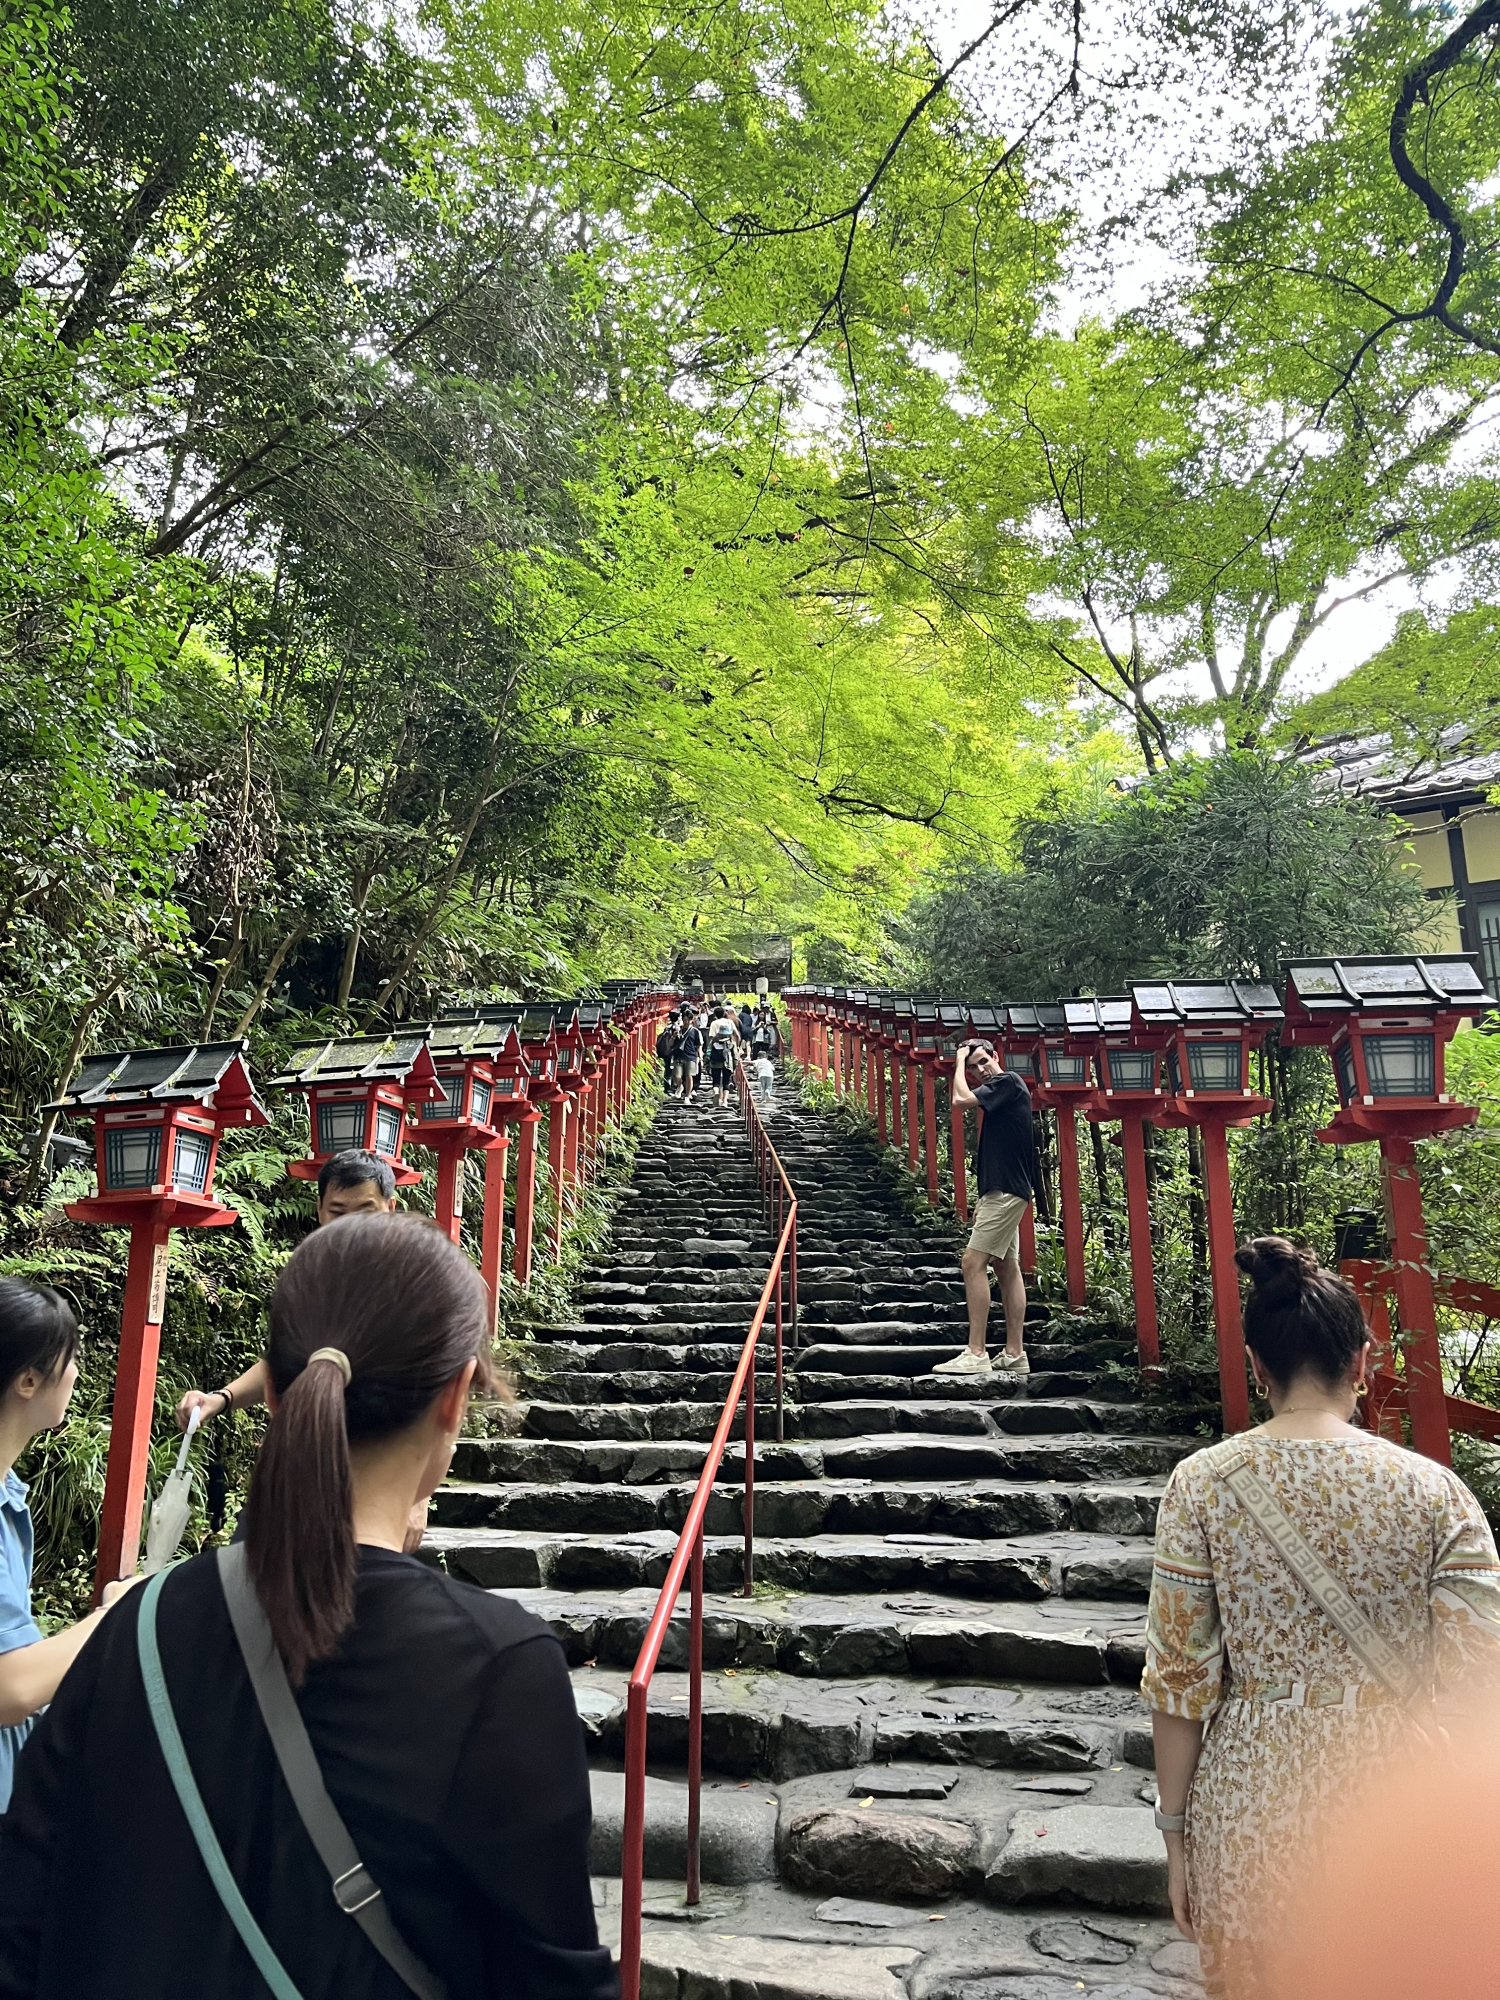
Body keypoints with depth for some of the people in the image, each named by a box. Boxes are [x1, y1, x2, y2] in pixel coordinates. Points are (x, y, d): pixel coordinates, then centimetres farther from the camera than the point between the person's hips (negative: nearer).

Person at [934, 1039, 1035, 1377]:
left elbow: (961, 1098, -21)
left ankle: (976, 1354, -14)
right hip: (1003, 1190, 10)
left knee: (973, 1263, -13)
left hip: (1006, 1191, -10)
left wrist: (959, 1060, -5)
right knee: (1007, 1267, 8)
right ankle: (1014, 1354, 10)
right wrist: (985, 1197, 18)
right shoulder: (999, 1091, 19)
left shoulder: (1008, 1081, -9)